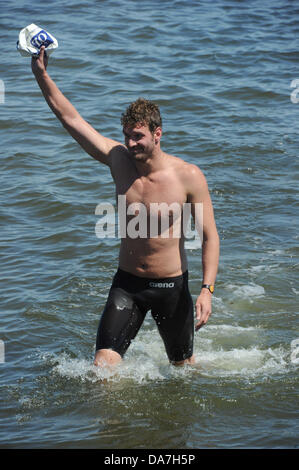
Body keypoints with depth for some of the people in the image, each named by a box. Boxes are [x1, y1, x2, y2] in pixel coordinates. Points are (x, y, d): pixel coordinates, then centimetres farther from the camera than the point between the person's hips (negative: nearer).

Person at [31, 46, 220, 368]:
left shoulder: (188, 177, -15)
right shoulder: (118, 159, -7)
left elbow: (209, 236, -12)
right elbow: (69, 117, -6)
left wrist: (207, 289, -22)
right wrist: (41, 74, -15)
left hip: (172, 286, -2)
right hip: (126, 283, 2)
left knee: (184, 366, 16)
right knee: (103, 365, -14)